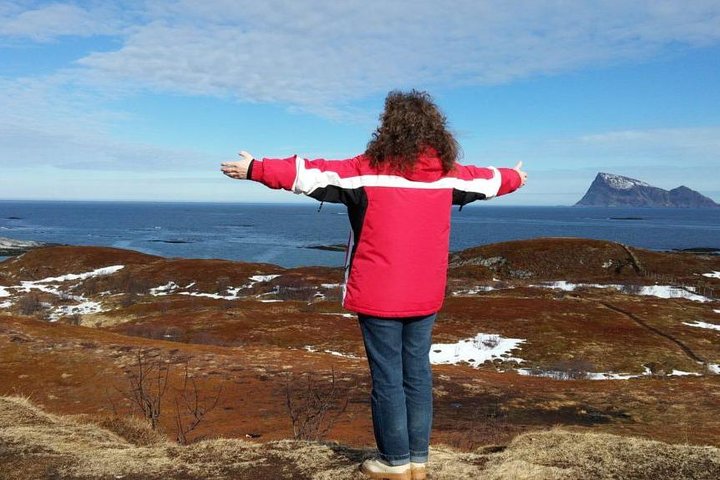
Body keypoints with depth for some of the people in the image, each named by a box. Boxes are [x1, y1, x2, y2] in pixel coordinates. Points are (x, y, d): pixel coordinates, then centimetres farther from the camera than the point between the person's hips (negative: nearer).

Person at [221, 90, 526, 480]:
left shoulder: (370, 170, -11)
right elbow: (486, 180, 23)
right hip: (424, 296, 5)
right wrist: (515, 178, 45)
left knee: (387, 377, 4)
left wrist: (255, 169, -4)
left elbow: (311, 175, -12)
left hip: (380, 295, -5)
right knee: (417, 374, 12)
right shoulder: (448, 172, 5)